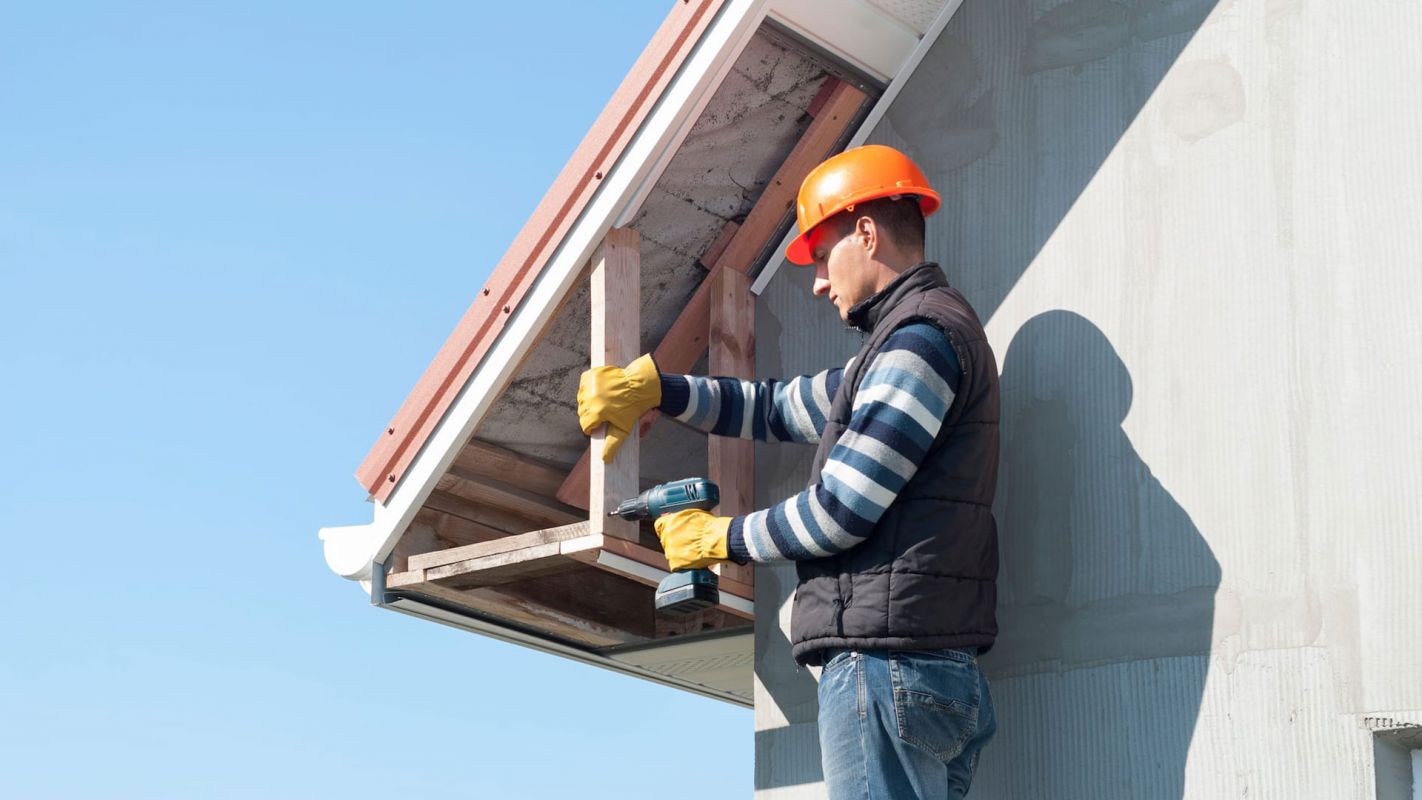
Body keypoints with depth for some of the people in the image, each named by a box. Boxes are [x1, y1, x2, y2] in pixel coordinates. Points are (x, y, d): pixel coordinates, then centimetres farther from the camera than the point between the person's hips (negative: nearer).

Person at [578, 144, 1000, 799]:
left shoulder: (921, 334, -9)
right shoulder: (908, 339, 25)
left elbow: (839, 512, -14)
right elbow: (779, 408, 31)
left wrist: (721, 537, 2)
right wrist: (652, 386, 20)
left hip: (888, 663, -10)